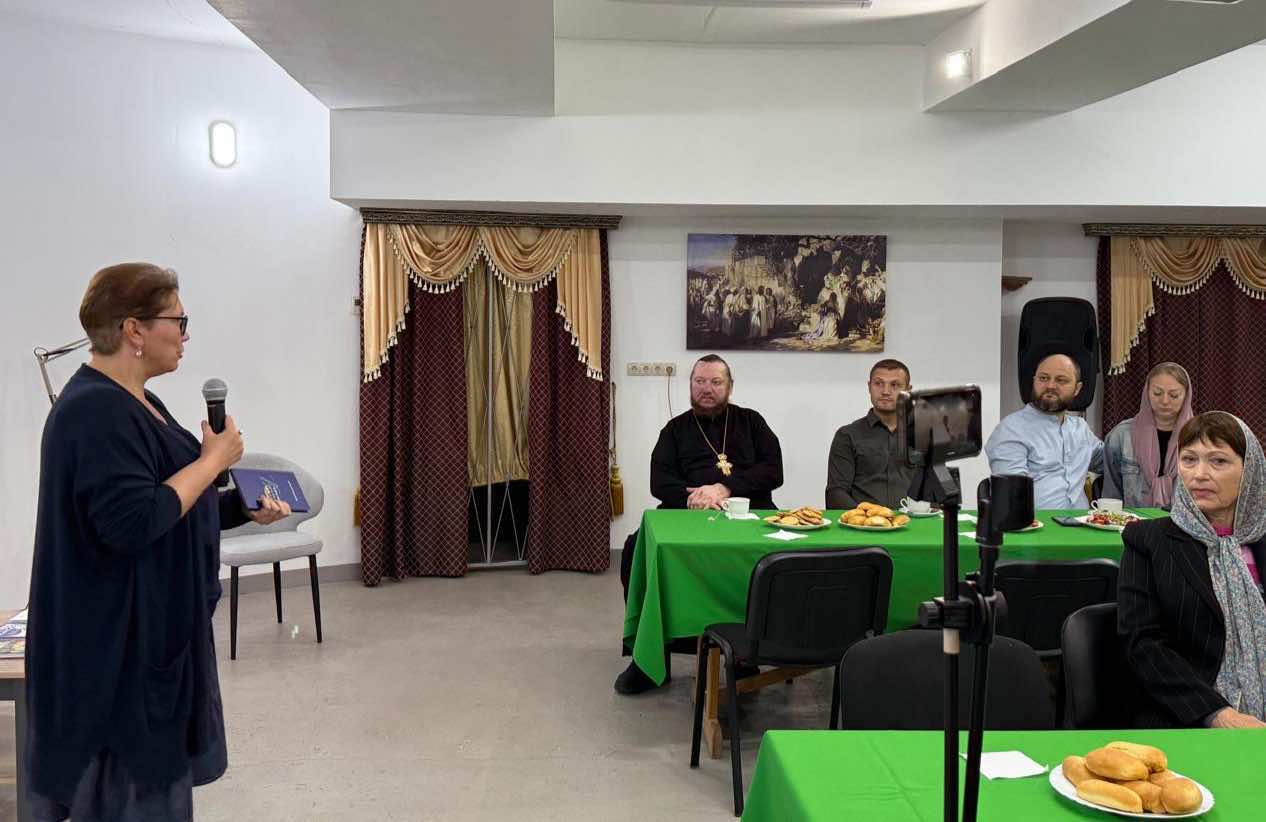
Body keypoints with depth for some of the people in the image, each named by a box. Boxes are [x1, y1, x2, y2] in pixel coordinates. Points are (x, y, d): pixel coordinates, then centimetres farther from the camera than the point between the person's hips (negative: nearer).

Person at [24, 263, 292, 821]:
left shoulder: (133, 402, 11)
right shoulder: (96, 411, -21)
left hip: (152, 632, 10)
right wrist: (213, 459, -19)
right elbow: (132, 522, -29)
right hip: (119, 645, -10)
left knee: (158, 777, 18)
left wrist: (243, 507, 7)